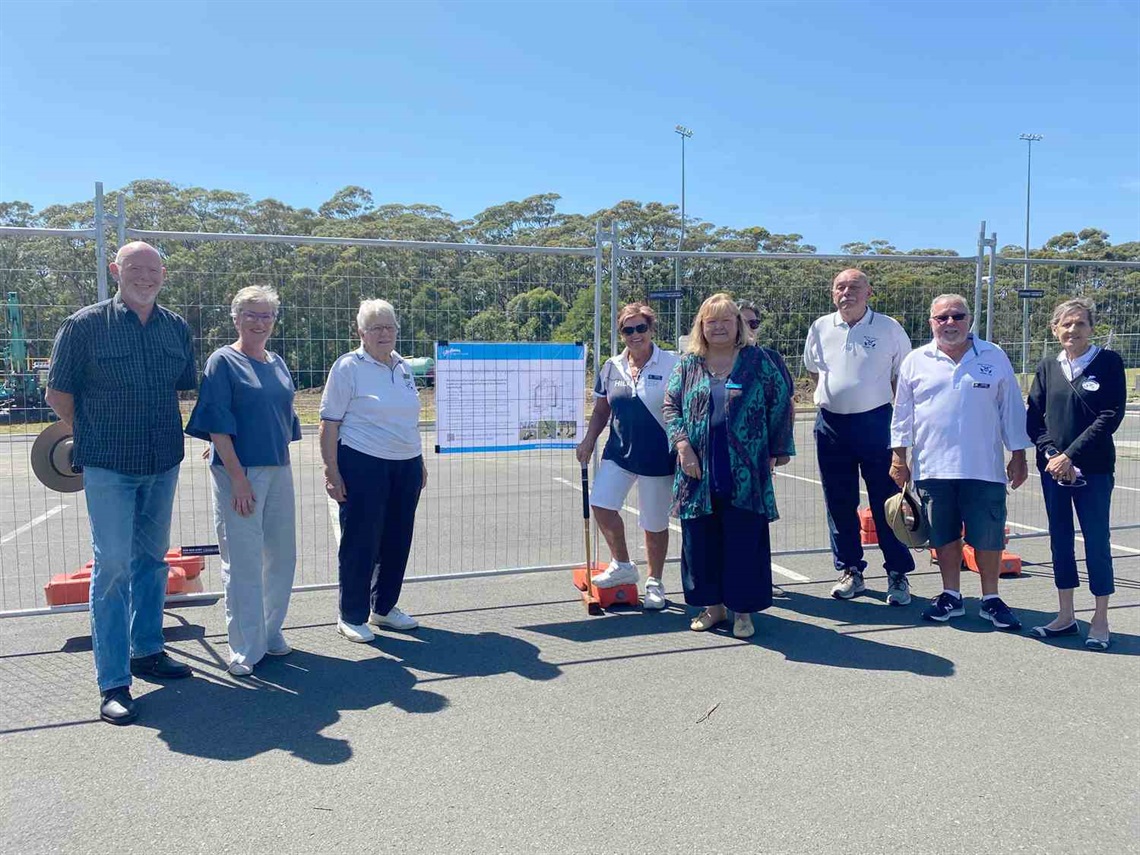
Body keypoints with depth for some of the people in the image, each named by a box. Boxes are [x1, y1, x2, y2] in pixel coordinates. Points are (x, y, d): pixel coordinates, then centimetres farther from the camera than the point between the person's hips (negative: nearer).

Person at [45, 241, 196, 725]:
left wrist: (161, 428, 12)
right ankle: (113, 682, 2)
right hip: (108, 468, -4)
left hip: (163, 465, 5)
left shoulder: (177, 327, 6)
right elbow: (58, 392, 0)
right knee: (113, 566, -5)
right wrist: (92, 436, 4)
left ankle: (146, 650, 30)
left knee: (152, 559, 14)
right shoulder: (86, 324, -6)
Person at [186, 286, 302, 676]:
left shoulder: (277, 363, 13)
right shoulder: (223, 362, -6)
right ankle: (246, 649, 10)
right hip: (239, 472, -6)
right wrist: (238, 478, -18)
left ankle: (270, 630, 28)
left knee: (281, 555, 11)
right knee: (243, 560, -1)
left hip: (278, 472, 6)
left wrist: (283, 462, 15)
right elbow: (218, 426, -12)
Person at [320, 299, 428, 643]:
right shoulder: (348, 367, -6)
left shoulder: (403, 367, 13)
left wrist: (420, 462, 19)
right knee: (360, 543, 1)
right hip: (363, 466, -6)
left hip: (406, 466, 7)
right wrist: (331, 471, -14)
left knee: (397, 541, 12)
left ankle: (384, 607, 28)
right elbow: (330, 423, -9)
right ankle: (352, 616, 15)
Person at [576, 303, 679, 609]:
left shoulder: (672, 365, -8)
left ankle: (654, 583, 27)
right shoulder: (611, 367, 5)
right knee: (601, 504, -5)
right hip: (618, 451, 4)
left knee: (655, 523, 6)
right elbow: (601, 410, 14)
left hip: (658, 457, -4)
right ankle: (622, 566, 19)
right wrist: (588, 441, 2)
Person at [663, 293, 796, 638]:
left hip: (746, 474, -2)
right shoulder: (688, 364, 8)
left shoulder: (758, 361, 3)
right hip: (699, 472, 2)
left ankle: (742, 609, 17)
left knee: (744, 541, 2)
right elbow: (671, 406, 7)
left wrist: (777, 451, 2)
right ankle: (713, 605, 24)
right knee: (701, 540, 8)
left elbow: (780, 405, 4)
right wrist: (682, 444, -7)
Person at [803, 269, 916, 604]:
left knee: (886, 502, 1)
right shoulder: (820, 328, 6)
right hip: (831, 423, 3)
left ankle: (898, 575, 12)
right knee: (839, 503, 9)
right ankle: (850, 571, 21)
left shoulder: (889, 328, -2)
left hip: (875, 422, -3)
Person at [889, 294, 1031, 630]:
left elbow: (1011, 409, 7)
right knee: (944, 535, 10)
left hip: (984, 469, -1)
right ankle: (951, 596, 23)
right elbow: (902, 413, 8)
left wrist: (1018, 456, 4)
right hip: (932, 467, 1)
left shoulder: (994, 358, 4)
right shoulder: (916, 361, 5)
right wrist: (899, 456, 4)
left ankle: (990, 599, 19)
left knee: (988, 536, 4)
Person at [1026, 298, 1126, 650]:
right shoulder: (1047, 367, 7)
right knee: (1060, 539, 10)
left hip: (1093, 468, -3)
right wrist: (1051, 455, -10)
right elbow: (1034, 416, 4)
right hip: (1053, 467, 4)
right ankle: (1065, 616, 20)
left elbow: (1111, 415, -11)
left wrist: (1071, 455, -14)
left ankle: (1100, 620, 13)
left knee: (1096, 541, 1)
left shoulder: (1108, 363, -3)